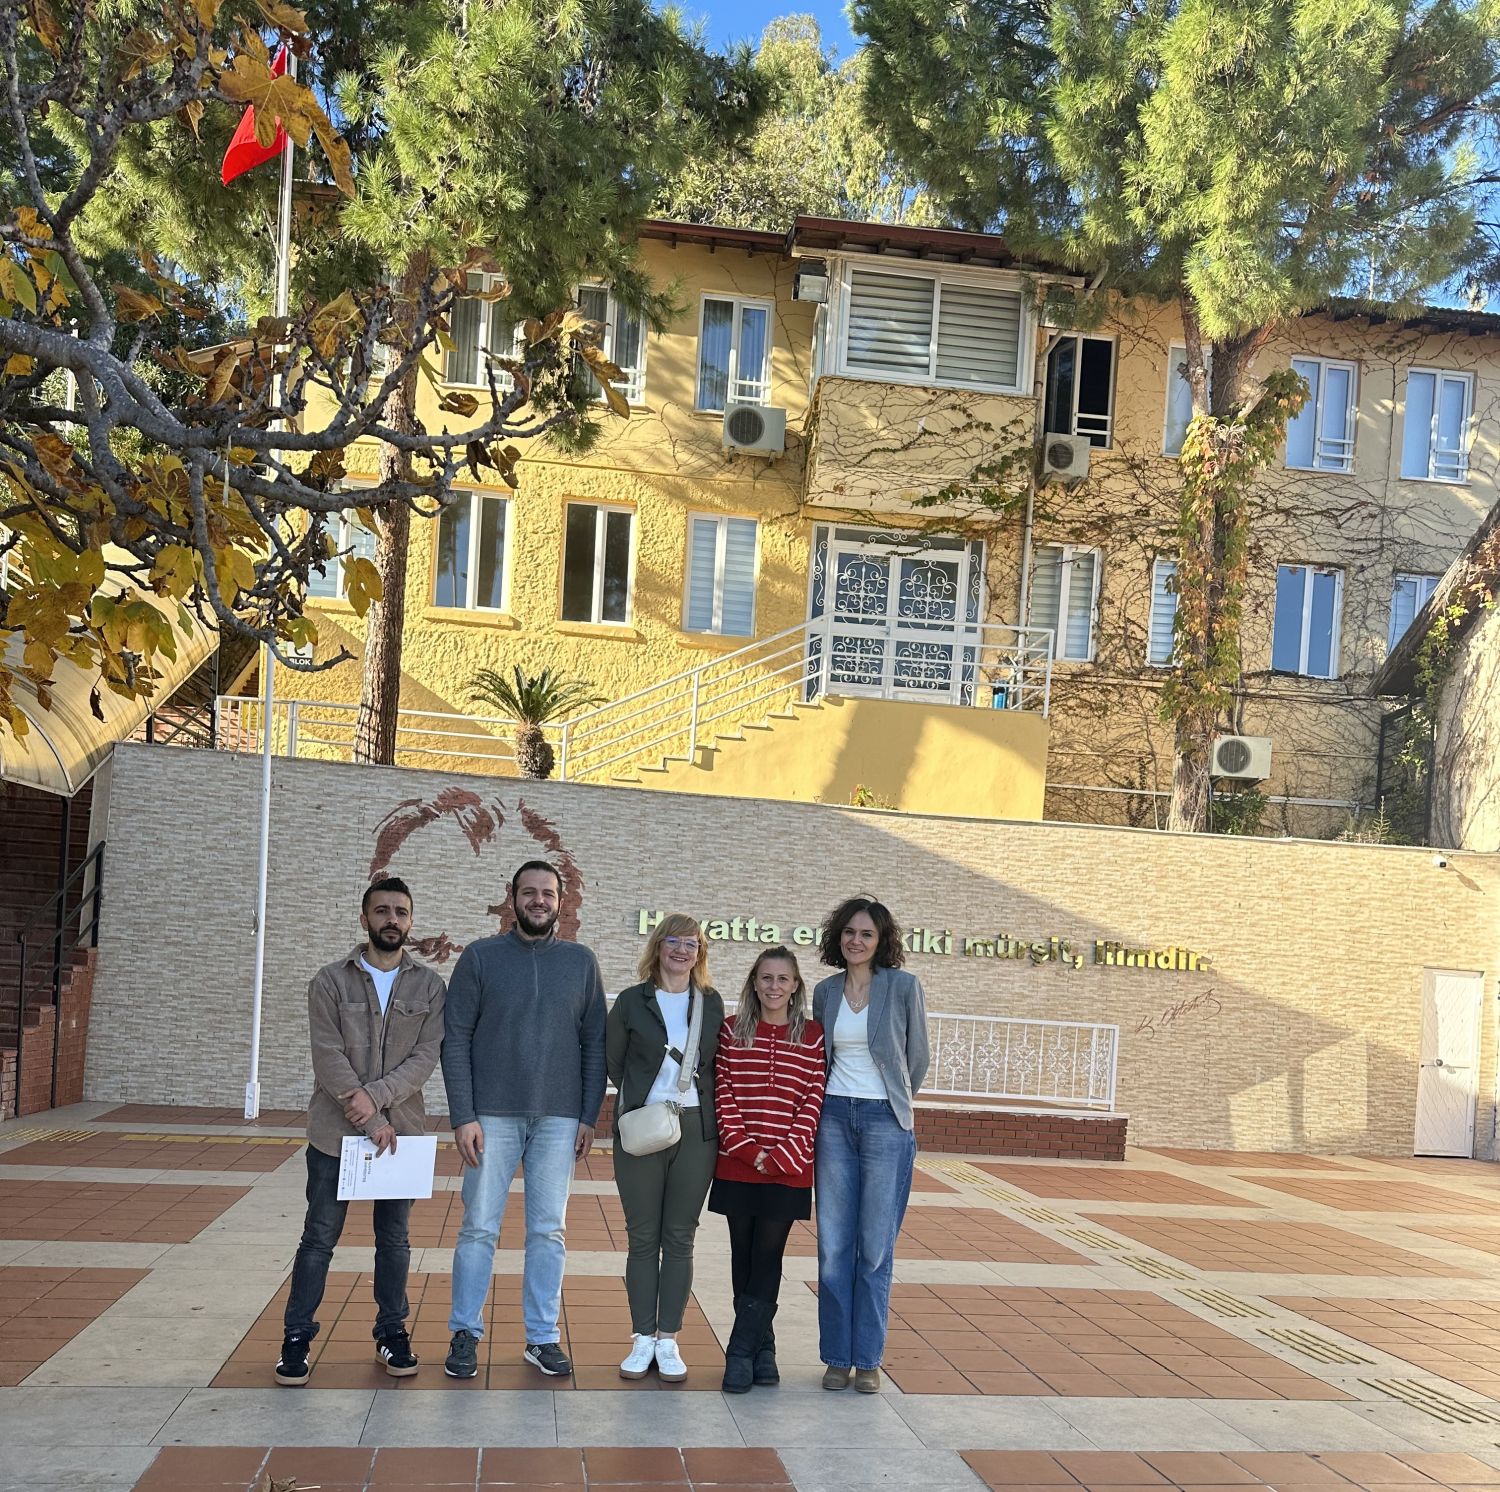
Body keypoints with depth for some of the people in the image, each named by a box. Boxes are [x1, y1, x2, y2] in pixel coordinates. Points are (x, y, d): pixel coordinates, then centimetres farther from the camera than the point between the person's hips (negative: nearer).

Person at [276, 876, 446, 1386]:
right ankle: (296, 1338, 15)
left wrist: (376, 1095, -19)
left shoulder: (428, 986, 4)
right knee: (319, 1238, 4)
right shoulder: (331, 980, -2)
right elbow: (329, 1057, -10)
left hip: (400, 1131, 2)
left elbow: (425, 1056, -5)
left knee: (394, 1238, 12)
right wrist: (371, 1121, -15)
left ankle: (392, 1332, 25)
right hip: (335, 1133, -2)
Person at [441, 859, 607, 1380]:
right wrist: (463, 1116, -8)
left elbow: (595, 1044, 8)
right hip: (492, 1116, -1)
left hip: (559, 1118, 2)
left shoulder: (581, 962, 7)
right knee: (479, 1227, 3)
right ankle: (465, 1334, 15)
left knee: (549, 1231, 7)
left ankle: (543, 1337, 17)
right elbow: (455, 1040, -1)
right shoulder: (481, 957, 2)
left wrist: (589, 1117, 1)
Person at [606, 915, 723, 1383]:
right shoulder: (632, 1001, 1)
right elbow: (613, 1064, 7)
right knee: (643, 1237, 4)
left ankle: (668, 1340, 12)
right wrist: (643, 1099, 6)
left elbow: (717, 1064, 13)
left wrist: (691, 1097, 3)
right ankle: (643, 1339, 13)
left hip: (696, 1130, 1)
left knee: (680, 1238, 5)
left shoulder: (711, 1003, 7)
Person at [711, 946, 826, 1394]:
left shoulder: (813, 1036, 1)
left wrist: (783, 1155, -11)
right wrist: (746, 1148, -10)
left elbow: (814, 1100, -2)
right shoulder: (732, 1031, 4)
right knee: (744, 1256, 8)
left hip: (787, 1170, -1)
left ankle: (740, 1353, 6)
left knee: (768, 1258, 0)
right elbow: (723, 1092, 0)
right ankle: (762, 1348, 20)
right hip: (737, 1167, 1)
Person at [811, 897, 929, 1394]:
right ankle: (837, 1356, 14)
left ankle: (868, 1358, 11)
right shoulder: (825, 992, 7)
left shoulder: (903, 986, -3)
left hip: (885, 1123, -3)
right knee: (833, 1245, 4)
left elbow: (916, 1059, 6)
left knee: (876, 1247, 1)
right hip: (834, 1119, 3)